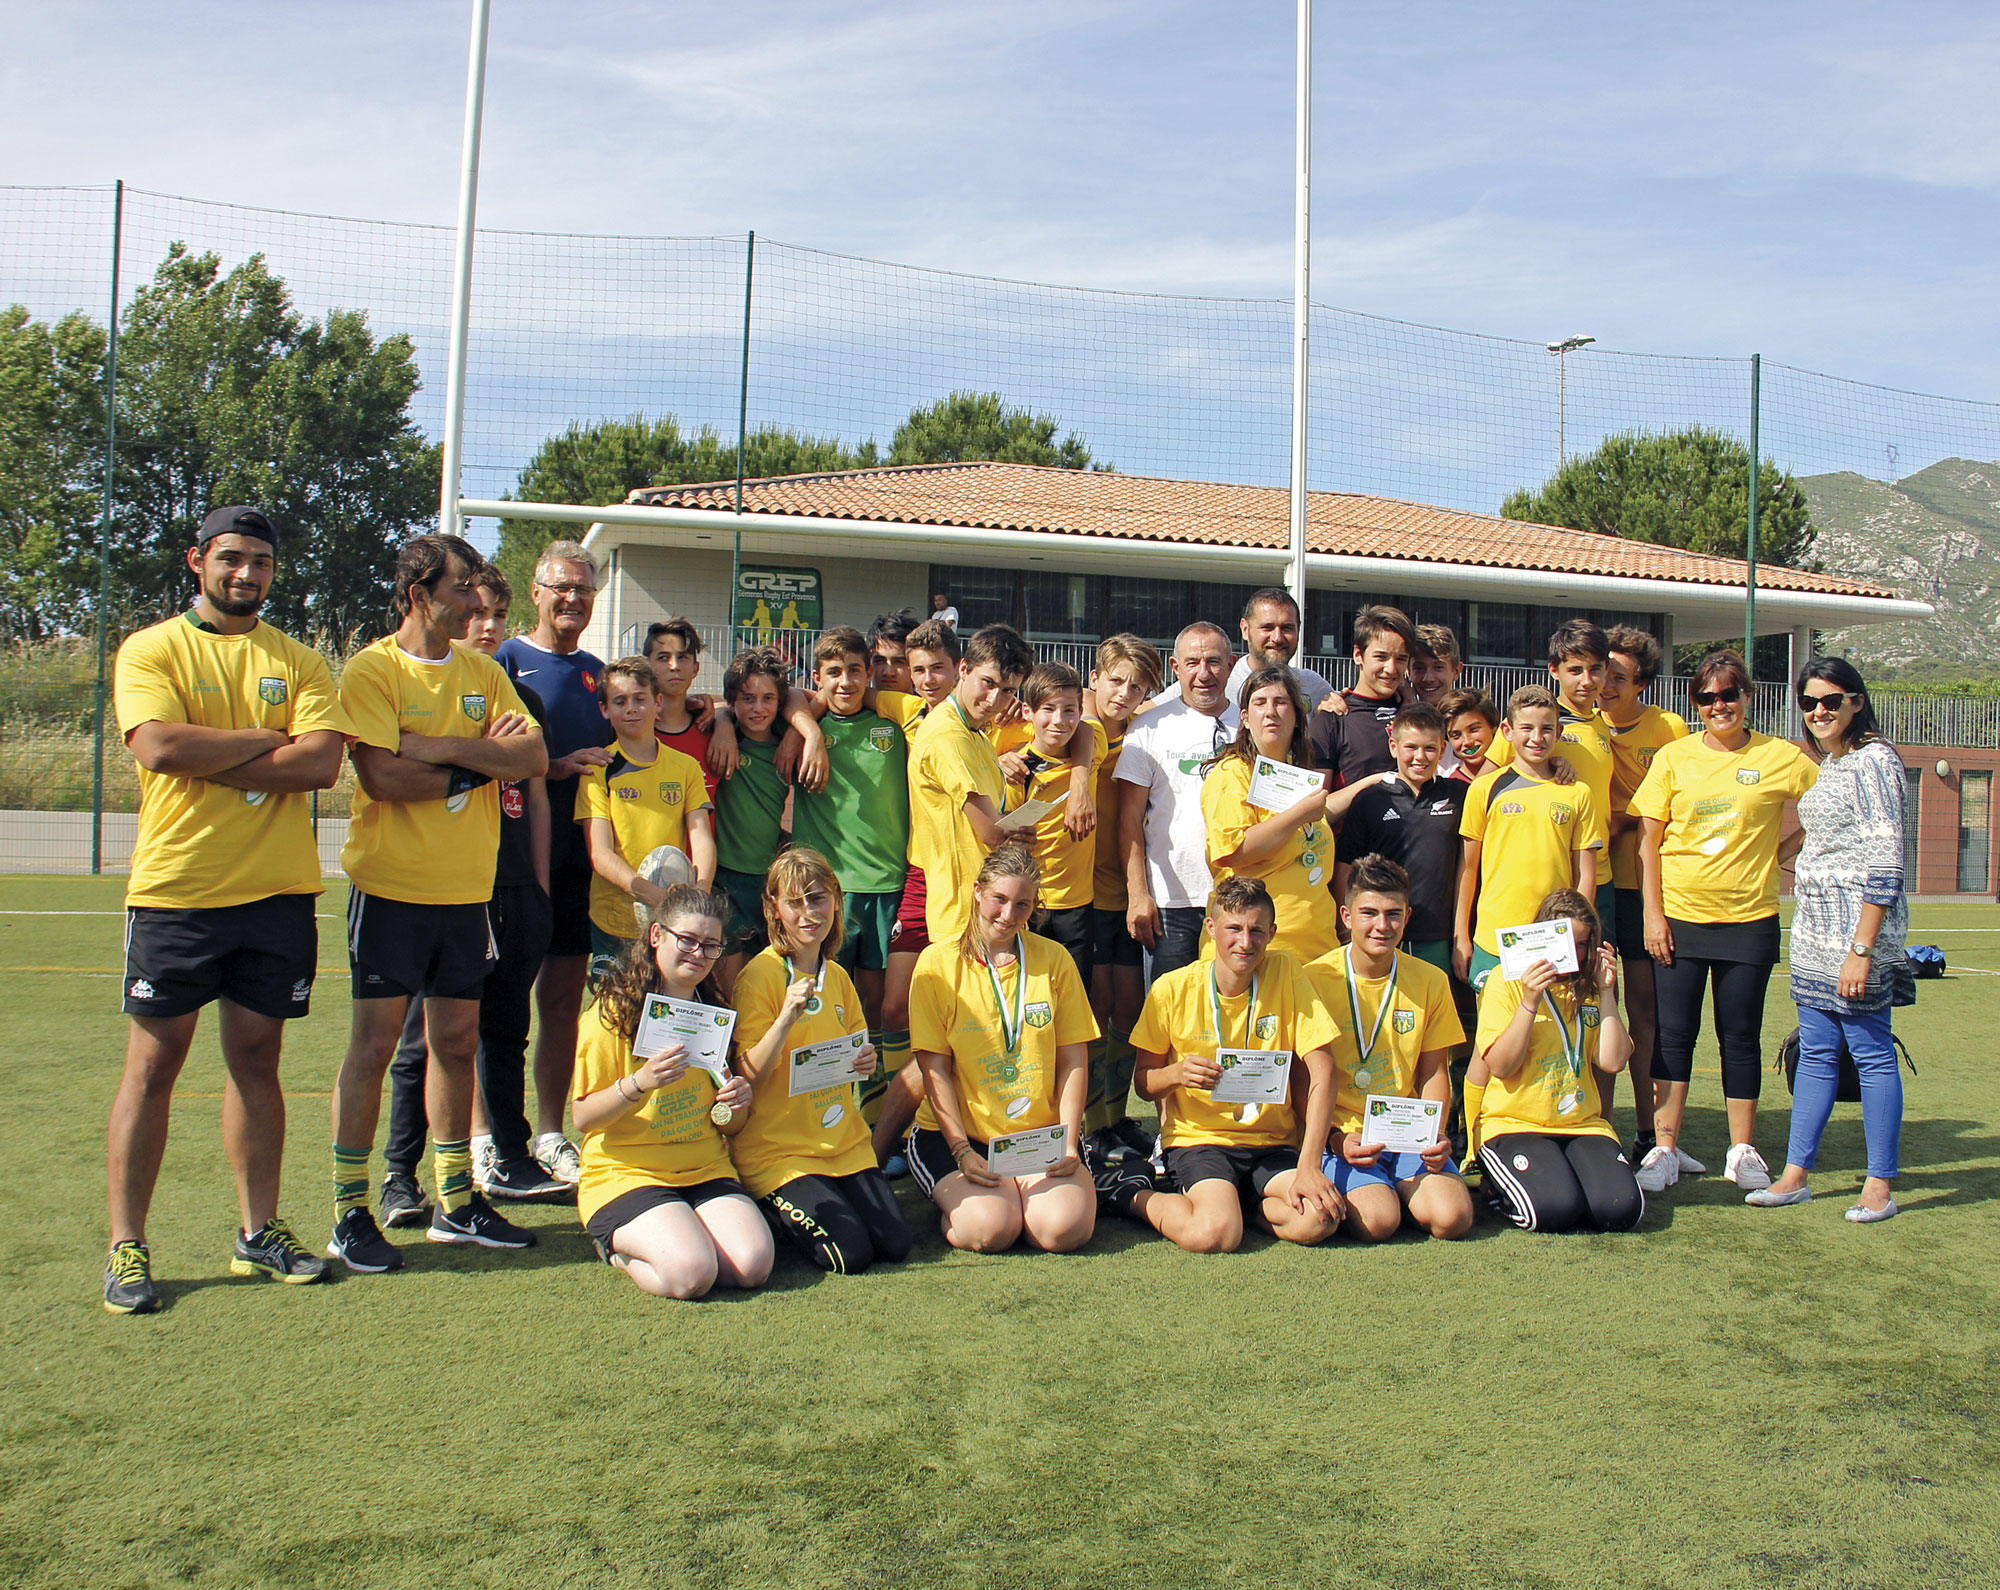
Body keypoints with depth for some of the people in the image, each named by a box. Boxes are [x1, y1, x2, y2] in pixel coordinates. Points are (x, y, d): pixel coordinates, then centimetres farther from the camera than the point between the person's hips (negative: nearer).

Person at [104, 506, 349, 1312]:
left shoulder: (299, 662, 9)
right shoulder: (150, 650, 2)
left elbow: (321, 762, -6)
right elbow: (157, 745, -16)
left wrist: (206, 755, -10)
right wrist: (266, 741, -8)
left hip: (278, 890, 3)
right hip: (175, 888, -2)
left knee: (257, 1057, 10)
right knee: (154, 1062, 2)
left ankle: (259, 1231, 20)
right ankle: (127, 1247, 11)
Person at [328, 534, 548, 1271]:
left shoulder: (482, 671, 10)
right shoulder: (371, 670, -6)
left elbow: (535, 758, -2)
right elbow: (383, 776, -19)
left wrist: (442, 748, -14)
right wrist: (481, 763, -10)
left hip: (467, 887, 5)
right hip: (392, 884, -5)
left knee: (456, 1042, 11)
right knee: (375, 1042, -2)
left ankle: (456, 1202, 22)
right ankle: (350, 1214, 8)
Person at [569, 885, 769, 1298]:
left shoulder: (714, 1012, 12)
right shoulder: (613, 1012, -6)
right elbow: (582, 1117, -9)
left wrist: (736, 1106, -7)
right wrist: (638, 1083, -26)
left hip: (708, 1171, 5)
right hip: (626, 1173, -5)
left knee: (754, 1265, -21)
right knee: (690, 1273, -28)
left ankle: (674, 1235, 9)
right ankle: (620, 1246, 4)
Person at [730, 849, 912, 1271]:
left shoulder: (837, 977, 9)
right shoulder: (760, 974, -12)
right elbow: (749, 1076, -17)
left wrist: (865, 1062, -4)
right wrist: (786, 1017, -31)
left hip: (845, 1142, 6)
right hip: (777, 1150, -6)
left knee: (895, 1244, -6)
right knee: (851, 1253, -19)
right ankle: (772, 1209, 8)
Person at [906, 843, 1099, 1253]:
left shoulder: (1054, 959, 6)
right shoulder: (938, 962, -1)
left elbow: (1073, 1062, 5)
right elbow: (935, 1070, -4)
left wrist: (1068, 1145, -8)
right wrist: (962, 1151, -14)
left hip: (1043, 1134, 2)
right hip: (955, 1133, -2)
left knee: (1064, 1229, -24)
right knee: (990, 1230, -27)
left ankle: (1015, 1194, 8)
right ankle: (955, 1202, 7)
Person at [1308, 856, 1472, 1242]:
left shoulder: (1430, 981, 6)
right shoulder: (1314, 979, -6)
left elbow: (1433, 1072, 12)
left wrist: (1435, 1133, -6)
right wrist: (1335, 1138, -18)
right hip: (1340, 1134, -4)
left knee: (1452, 1217, -21)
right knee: (1377, 1220, -29)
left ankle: (1398, 1191, 9)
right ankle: (1344, 1194, 4)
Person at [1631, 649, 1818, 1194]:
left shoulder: (1782, 758, -1)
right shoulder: (1673, 757, 1)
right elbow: (1648, 839, 2)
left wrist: (1785, 849, 0)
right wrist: (1653, 913, -4)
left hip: (1749, 918, 0)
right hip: (1679, 917, 0)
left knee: (1741, 1035, 7)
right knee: (1674, 1034, 3)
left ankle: (1742, 1149, 19)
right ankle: (1664, 1149, 10)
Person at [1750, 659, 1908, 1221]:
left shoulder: (1872, 761, -12)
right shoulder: (1828, 763, 15)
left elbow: (1884, 863, -17)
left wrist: (1860, 949, -21)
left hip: (1858, 928, -9)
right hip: (1814, 926, 9)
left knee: (1871, 1052, 0)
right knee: (1816, 1053, 11)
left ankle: (1880, 1185, 9)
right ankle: (1795, 1174, 15)